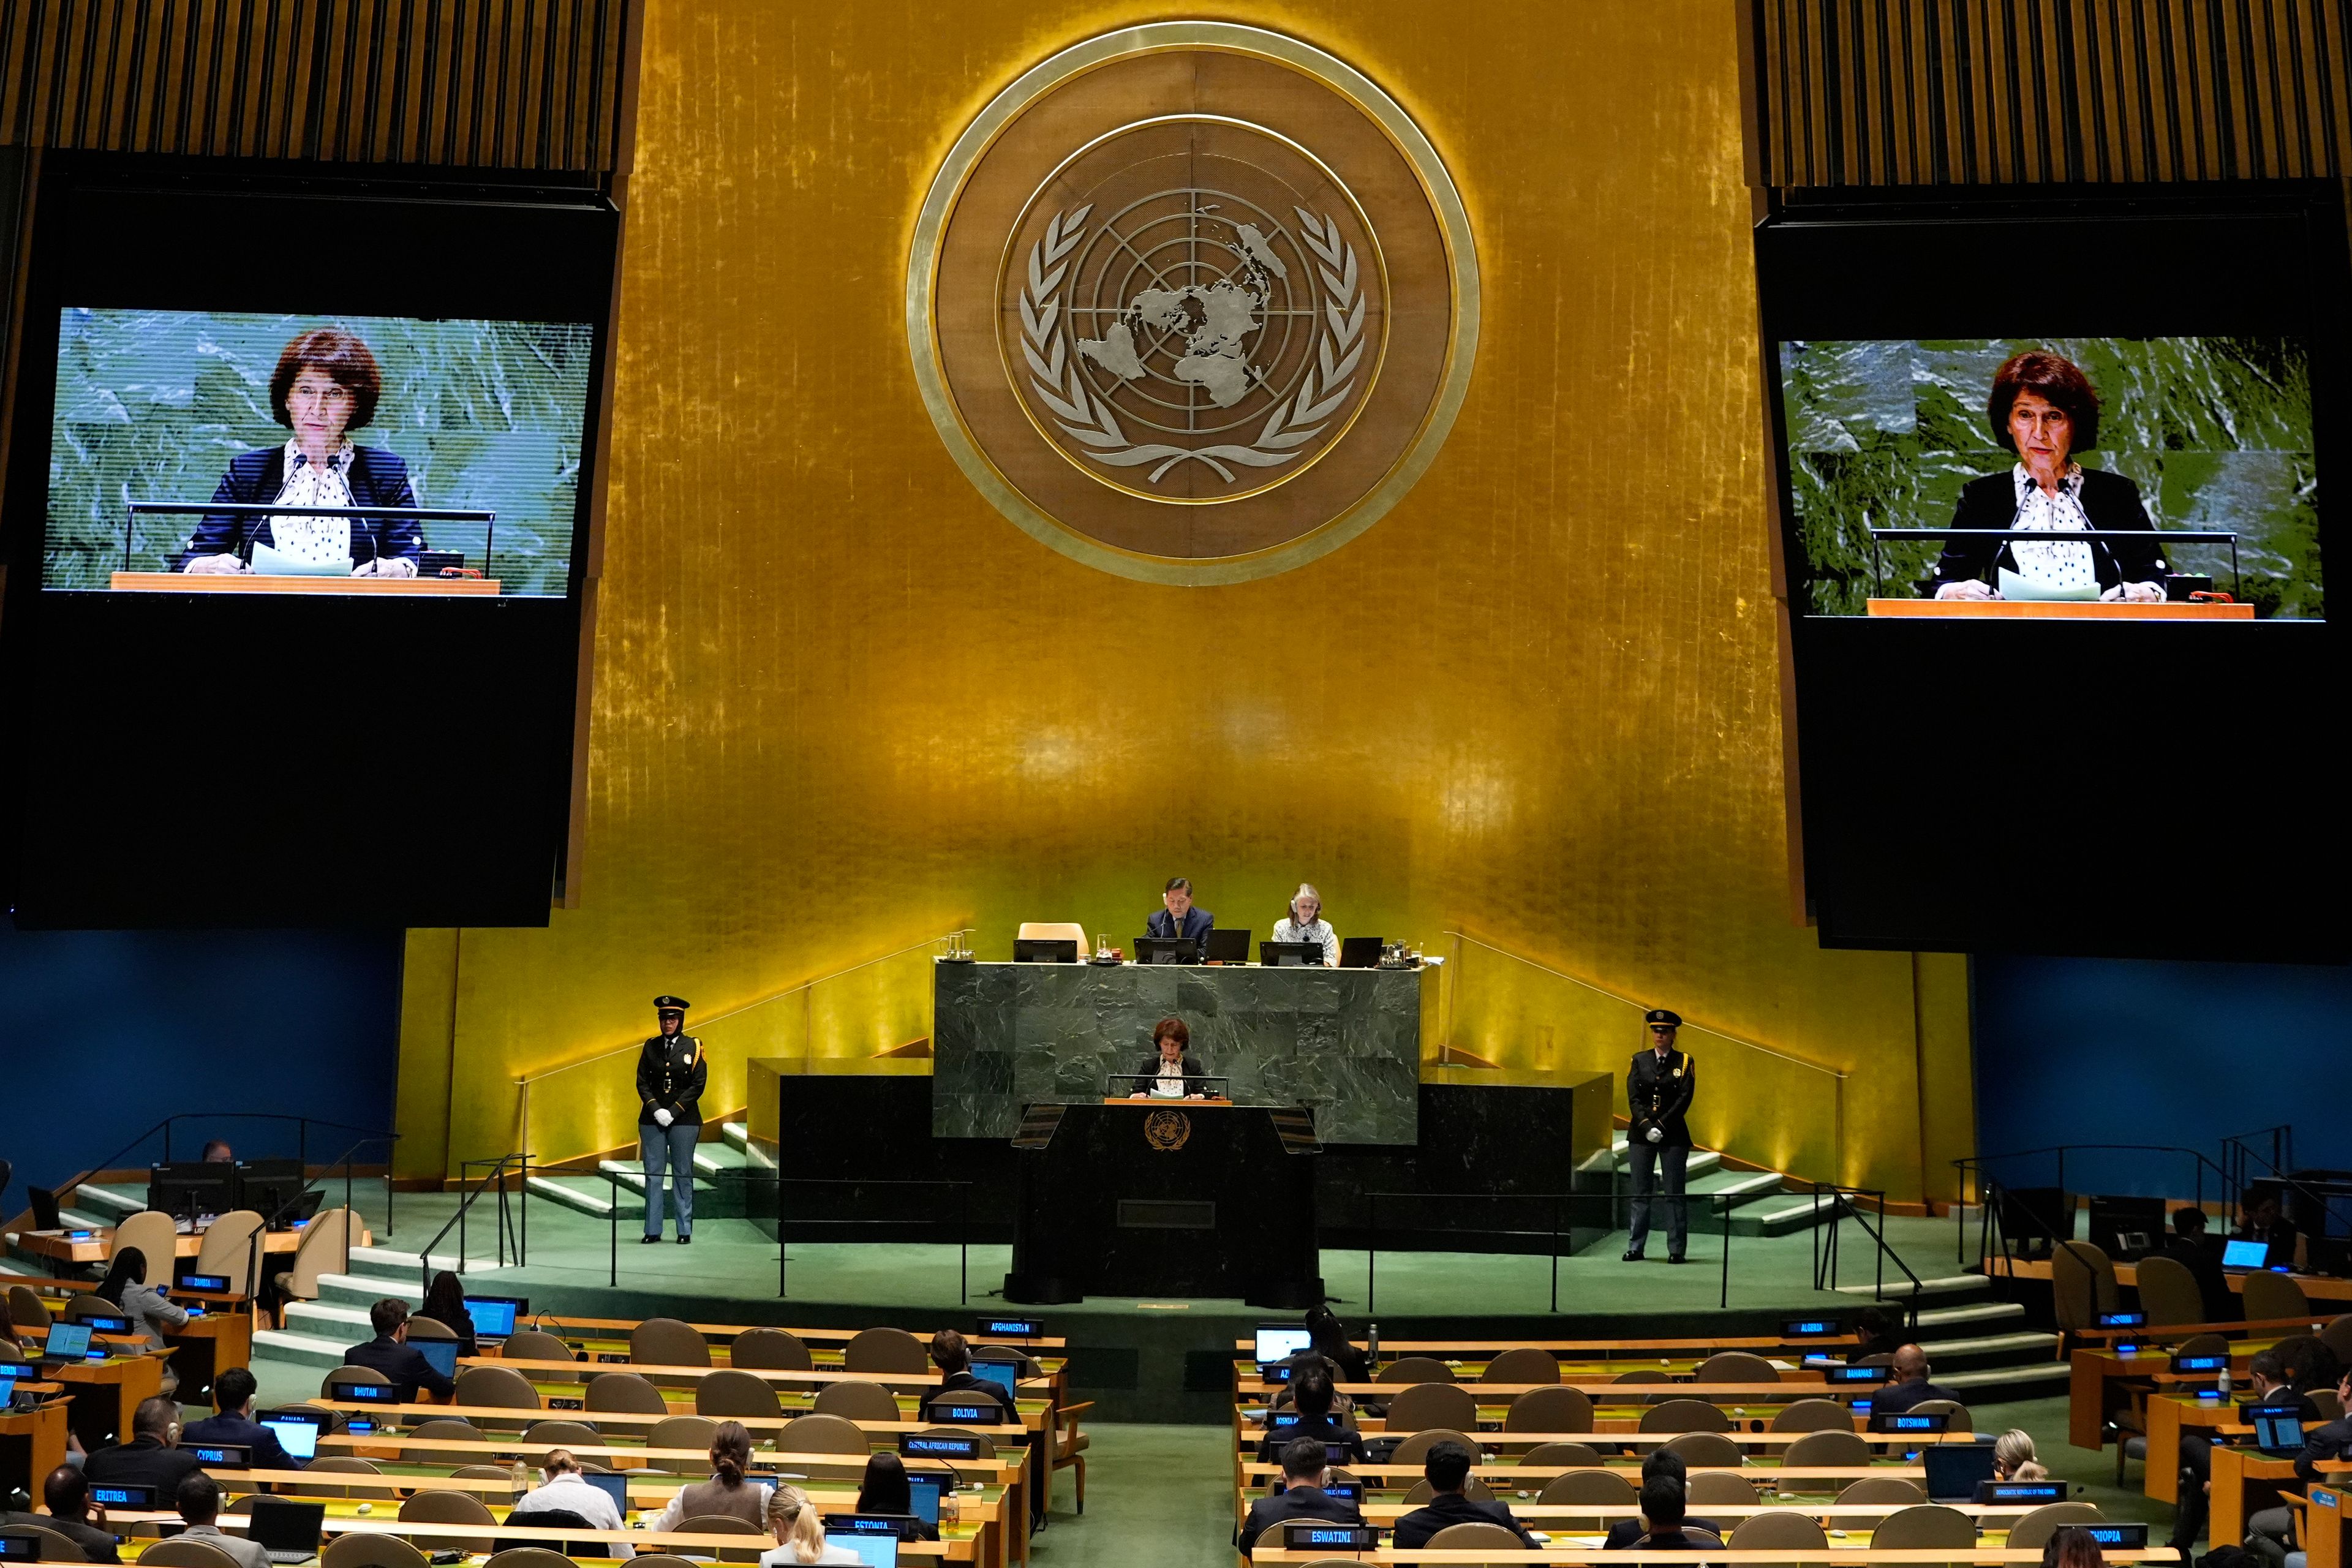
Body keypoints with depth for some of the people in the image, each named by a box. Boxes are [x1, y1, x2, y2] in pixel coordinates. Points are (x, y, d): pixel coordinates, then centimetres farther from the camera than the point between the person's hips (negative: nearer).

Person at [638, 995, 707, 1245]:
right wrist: (655, 1110, -9)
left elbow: (698, 1085, -4)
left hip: (683, 1119, -2)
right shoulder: (651, 1046, 8)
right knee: (653, 1174, 2)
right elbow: (642, 1082, 5)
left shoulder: (693, 1047, 1)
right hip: (652, 1119, 2)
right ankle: (653, 1230, 8)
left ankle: (685, 1231, 6)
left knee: (683, 1175, 1)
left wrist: (673, 1112, -11)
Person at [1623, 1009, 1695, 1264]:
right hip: (1641, 1135, 2)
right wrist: (1647, 1126, -13)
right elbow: (1633, 1098, 0)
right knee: (1640, 1193, 4)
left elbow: (1684, 1099, -7)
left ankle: (1676, 1250, 6)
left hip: (1673, 1135, -2)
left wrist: (1661, 1126, -15)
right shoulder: (1639, 1060, 7)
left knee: (1674, 1193, 1)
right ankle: (1635, 1247, 9)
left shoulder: (1684, 1063, 2)